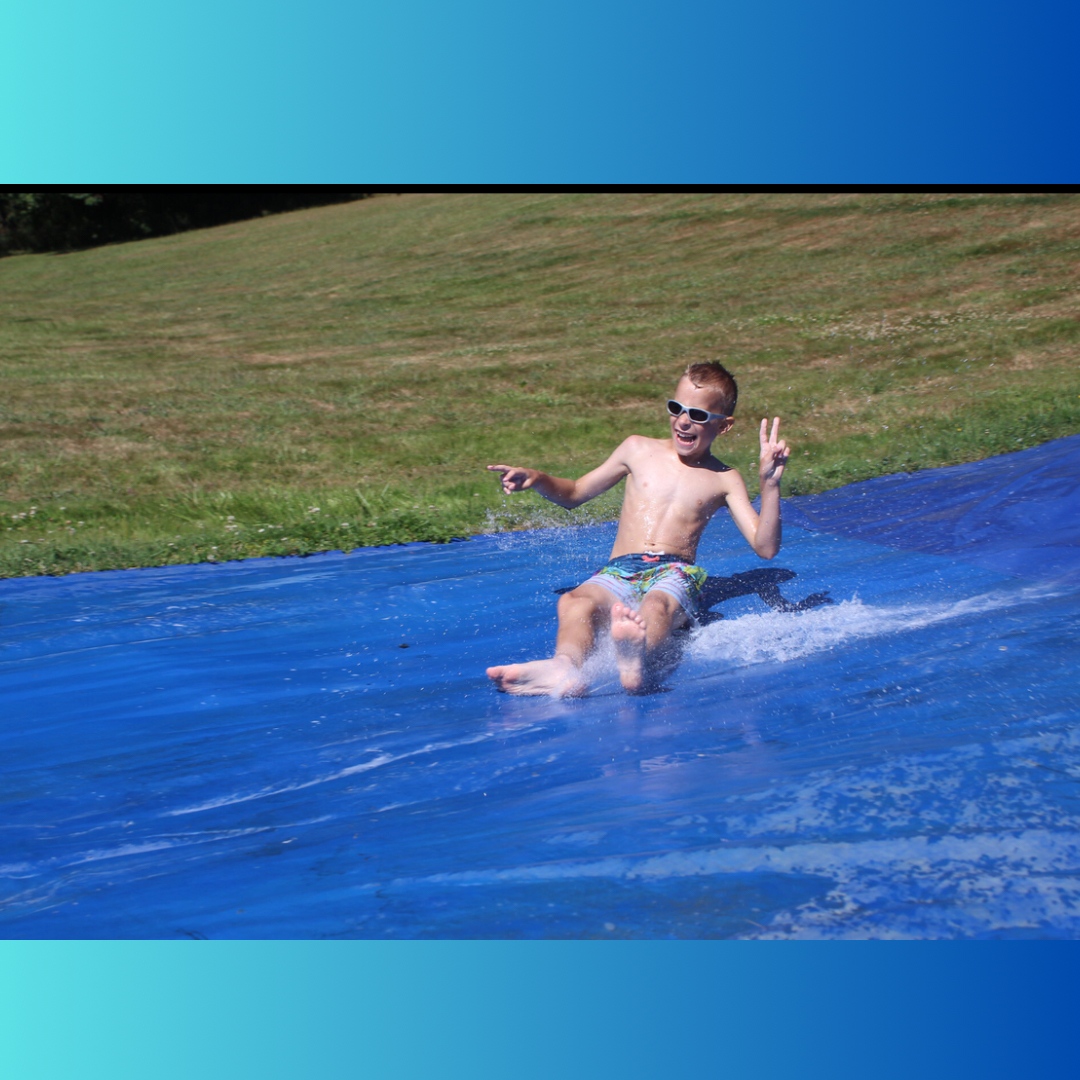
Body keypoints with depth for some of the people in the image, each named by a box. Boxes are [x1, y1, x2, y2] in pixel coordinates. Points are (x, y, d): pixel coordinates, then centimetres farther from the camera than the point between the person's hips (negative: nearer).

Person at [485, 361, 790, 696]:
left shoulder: (724, 481, 15)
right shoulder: (639, 450, 21)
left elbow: (765, 547, 5)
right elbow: (574, 494, 32)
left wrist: (770, 484, -7)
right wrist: (537, 479, 11)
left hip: (674, 573, -2)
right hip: (619, 573, 2)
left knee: (657, 604, -41)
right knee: (574, 601, -34)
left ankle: (636, 661, -74)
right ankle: (565, 668, -65)